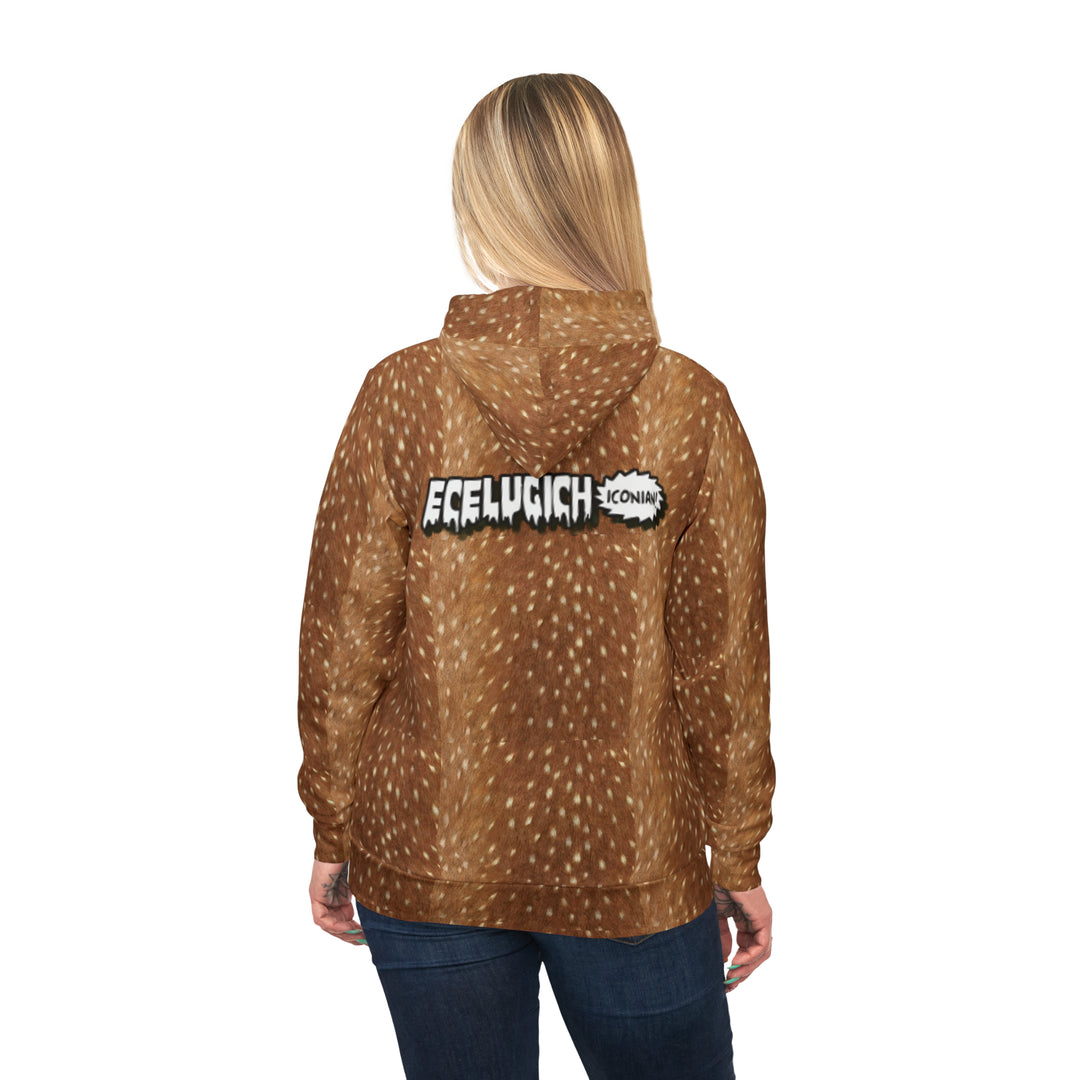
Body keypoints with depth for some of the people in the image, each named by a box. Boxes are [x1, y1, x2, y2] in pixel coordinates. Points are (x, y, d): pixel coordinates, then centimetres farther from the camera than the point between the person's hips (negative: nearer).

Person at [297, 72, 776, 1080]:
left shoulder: (401, 395, -12)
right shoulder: (692, 407, -11)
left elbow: (343, 645, -6)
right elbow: (724, 663, -6)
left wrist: (333, 838, 7)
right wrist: (739, 858, 6)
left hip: (427, 871, 1)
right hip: (636, 871, 0)